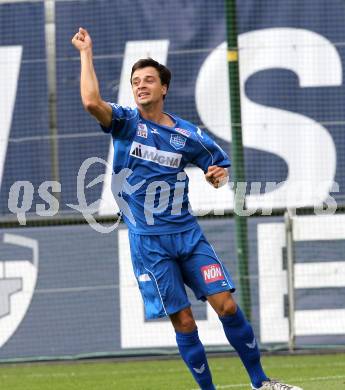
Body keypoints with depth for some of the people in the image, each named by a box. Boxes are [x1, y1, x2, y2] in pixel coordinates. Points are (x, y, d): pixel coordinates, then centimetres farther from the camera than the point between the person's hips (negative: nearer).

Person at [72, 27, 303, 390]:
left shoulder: (187, 134, 4)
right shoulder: (126, 123, -2)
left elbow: (220, 164, 18)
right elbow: (92, 102, -22)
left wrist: (219, 175, -6)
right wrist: (86, 53, -18)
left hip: (187, 233, 2)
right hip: (149, 241, -2)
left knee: (227, 305, -3)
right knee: (183, 322, -3)